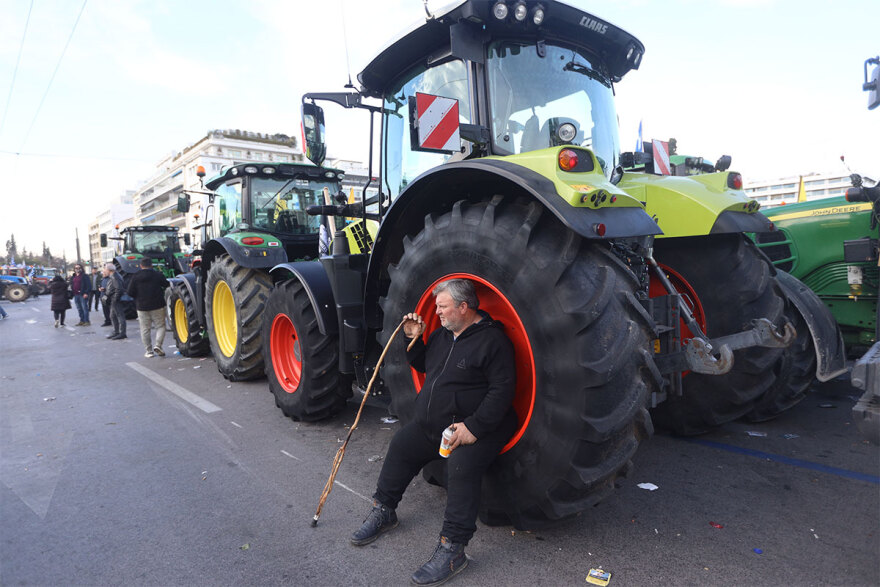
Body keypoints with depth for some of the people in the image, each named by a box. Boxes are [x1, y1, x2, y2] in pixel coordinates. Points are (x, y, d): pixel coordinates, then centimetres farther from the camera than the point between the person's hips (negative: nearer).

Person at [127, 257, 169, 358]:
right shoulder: (158, 275, -5)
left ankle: (149, 351, 9)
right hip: (158, 306, -1)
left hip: (142, 307, 1)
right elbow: (167, 287, 1)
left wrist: (138, 298, 16)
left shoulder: (135, 277, -3)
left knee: (145, 329, 8)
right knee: (160, 326, 8)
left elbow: (130, 292, -3)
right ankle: (158, 345, -11)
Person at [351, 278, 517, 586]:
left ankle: (452, 548, -20)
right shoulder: (442, 335, 11)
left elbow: (502, 389, -20)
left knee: (461, 467, -30)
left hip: (476, 430, -8)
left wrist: (474, 426, -27)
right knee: (401, 446, 7)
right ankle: (384, 511, 25)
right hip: (431, 424, 9)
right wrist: (414, 340, 7)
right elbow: (423, 366, 25)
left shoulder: (492, 340, -15)